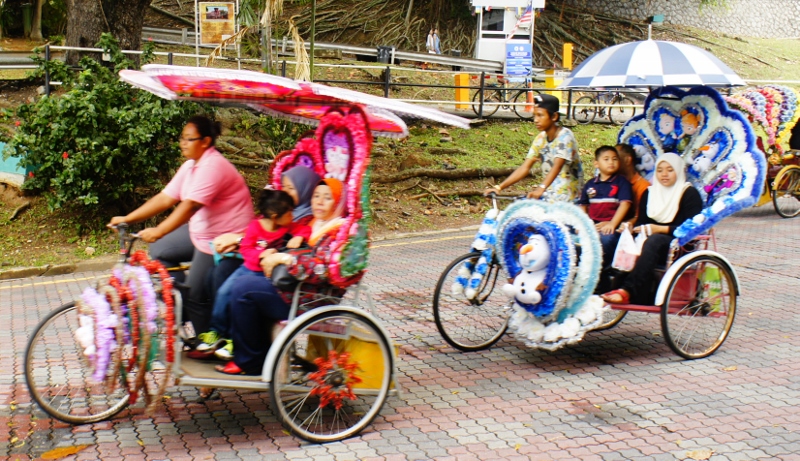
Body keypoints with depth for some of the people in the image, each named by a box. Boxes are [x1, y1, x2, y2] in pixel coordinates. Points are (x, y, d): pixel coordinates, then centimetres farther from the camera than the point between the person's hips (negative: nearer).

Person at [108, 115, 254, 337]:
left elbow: (190, 205, -33)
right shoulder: (191, 165, 7)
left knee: (195, 294, -4)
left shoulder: (212, 166, -23)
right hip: (201, 231, 10)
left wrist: (158, 232, -40)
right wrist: (127, 218, 0)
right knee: (159, 251, 11)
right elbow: (165, 198, 5)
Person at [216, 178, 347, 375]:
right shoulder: (312, 225, 18)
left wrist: (284, 258, -24)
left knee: (244, 287, -16)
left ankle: (249, 361, -4)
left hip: (313, 300, -10)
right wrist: (271, 255, 3)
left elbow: (322, 270, -23)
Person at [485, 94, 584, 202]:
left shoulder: (565, 136, -14)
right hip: (549, 197, 6)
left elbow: (557, 166, -29)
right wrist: (499, 187, -10)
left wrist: (541, 189, -46)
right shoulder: (540, 139, 5)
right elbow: (525, 167, 0)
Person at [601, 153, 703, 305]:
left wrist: (660, 229, -18)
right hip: (653, 247, 5)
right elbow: (641, 222, 13)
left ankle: (628, 291, -50)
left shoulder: (690, 194, 1)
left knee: (654, 240, -37)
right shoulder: (649, 193, 17)